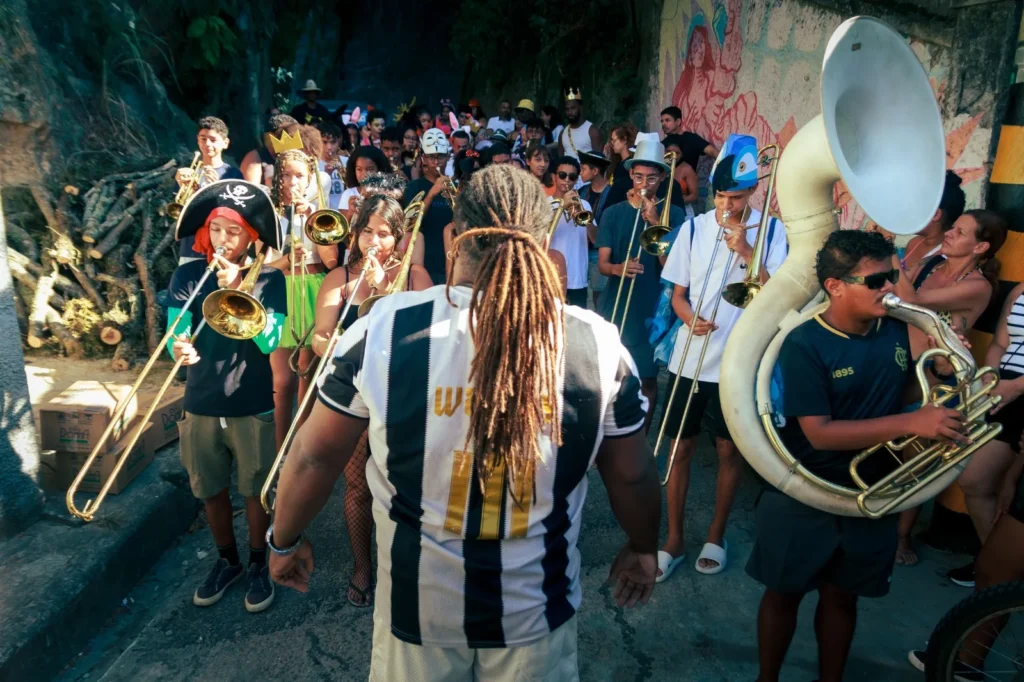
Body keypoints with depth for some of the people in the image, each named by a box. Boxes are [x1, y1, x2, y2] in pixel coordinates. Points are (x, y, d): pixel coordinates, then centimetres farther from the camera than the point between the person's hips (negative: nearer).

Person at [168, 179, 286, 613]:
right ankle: (226, 560, 39)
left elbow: (269, 341, -17)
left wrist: (238, 289, -23)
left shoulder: (268, 278, -6)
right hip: (200, 406, 3)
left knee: (256, 491, 10)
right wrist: (179, 348, -32)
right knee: (210, 491, 16)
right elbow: (176, 335, -9)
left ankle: (258, 564, 32)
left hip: (254, 408, -2)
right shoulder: (187, 277, -1)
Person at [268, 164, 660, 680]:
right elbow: (634, 477, -4)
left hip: (419, 605, 0)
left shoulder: (385, 328, -19)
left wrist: (285, 539, 11)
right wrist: (642, 549, 16)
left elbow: (313, 457, -8)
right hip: (537, 608, 1)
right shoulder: (598, 343, -17)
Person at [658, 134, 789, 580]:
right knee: (680, 447, 8)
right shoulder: (694, 227, 2)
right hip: (689, 356, 2)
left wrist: (745, 250, -20)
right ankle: (674, 539, 23)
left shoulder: (771, 230, -3)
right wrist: (689, 318, -16)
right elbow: (677, 292, 4)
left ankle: (716, 536, 30)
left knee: (729, 450, 10)